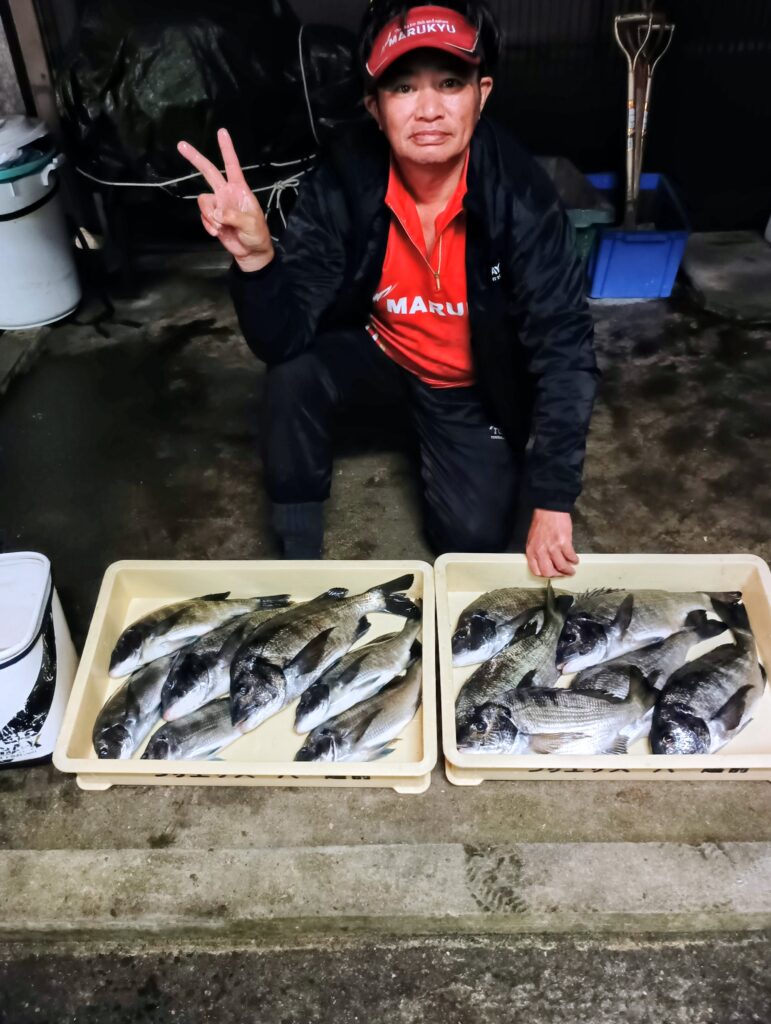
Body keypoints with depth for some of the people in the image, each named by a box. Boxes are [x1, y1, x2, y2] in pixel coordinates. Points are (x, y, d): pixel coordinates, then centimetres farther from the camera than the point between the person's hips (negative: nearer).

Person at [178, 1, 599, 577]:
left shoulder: (520, 197, -28)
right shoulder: (344, 181, -24)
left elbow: (564, 350, -27)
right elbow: (282, 341, -26)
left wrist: (552, 504, -31)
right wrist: (256, 255, -48)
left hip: (476, 385, 0)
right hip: (379, 351, 1)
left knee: (474, 537, -8)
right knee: (293, 374, -28)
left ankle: (432, 433, 25)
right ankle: (298, 555, -5)